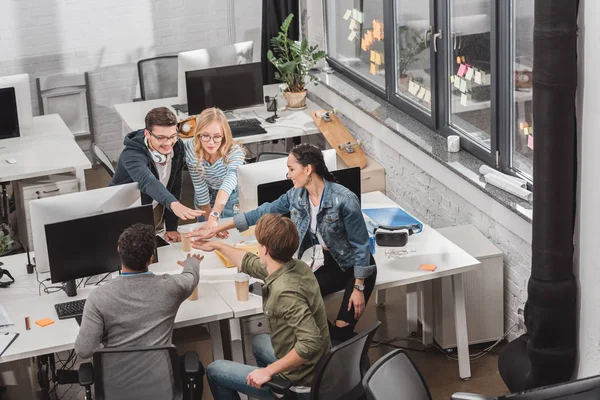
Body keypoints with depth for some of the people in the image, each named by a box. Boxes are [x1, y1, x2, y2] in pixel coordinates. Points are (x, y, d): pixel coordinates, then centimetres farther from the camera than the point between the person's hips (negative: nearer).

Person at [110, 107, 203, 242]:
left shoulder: (177, 147, -14)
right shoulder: (132, 154, -34)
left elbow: (175, 185, -7)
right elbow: (147, 182, -53)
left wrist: (171, 227, -9)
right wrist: (174, 204, -72)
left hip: (156, 210, 5)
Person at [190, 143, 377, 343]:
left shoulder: (344, 200, -27)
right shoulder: (296, 195, -7)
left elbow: (361, 245, -20)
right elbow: (262, 213, 1)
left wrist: (359, 288, -18)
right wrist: (217, 229, 0)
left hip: (356, 268, -6)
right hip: (331, 264, 6)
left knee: (341, 332, -16)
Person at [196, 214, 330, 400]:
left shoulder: (284, 291, -32)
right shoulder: (297, 266, -4)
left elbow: (311, 343, -39)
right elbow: (249, 263, 15)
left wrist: (269, 371, -28)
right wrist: (217, 245, 28)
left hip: (299, 383, -9)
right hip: (316, 369, 9)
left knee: (214, 371, 11)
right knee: (259, 342, 38)